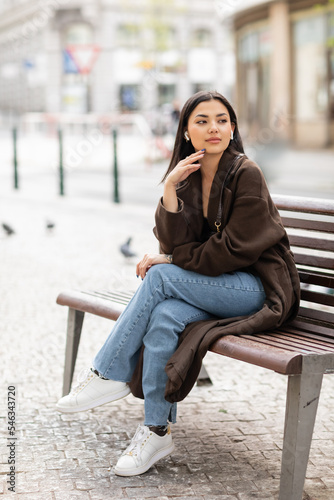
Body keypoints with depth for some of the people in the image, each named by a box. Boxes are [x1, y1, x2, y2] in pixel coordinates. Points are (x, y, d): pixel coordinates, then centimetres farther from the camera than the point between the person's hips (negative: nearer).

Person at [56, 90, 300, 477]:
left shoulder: (247, 176, -14)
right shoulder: (186, 176, 4)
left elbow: (231, 251, -16)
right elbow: (176, 244, -6)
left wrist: (168, 262, -12)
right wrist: (169, 189, -19)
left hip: (259, 288, -5)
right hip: (210, 284, 5)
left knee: (160, 276, -26)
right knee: (162, 317, -27)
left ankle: (109, 374, -14)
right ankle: (156, 431, -17)